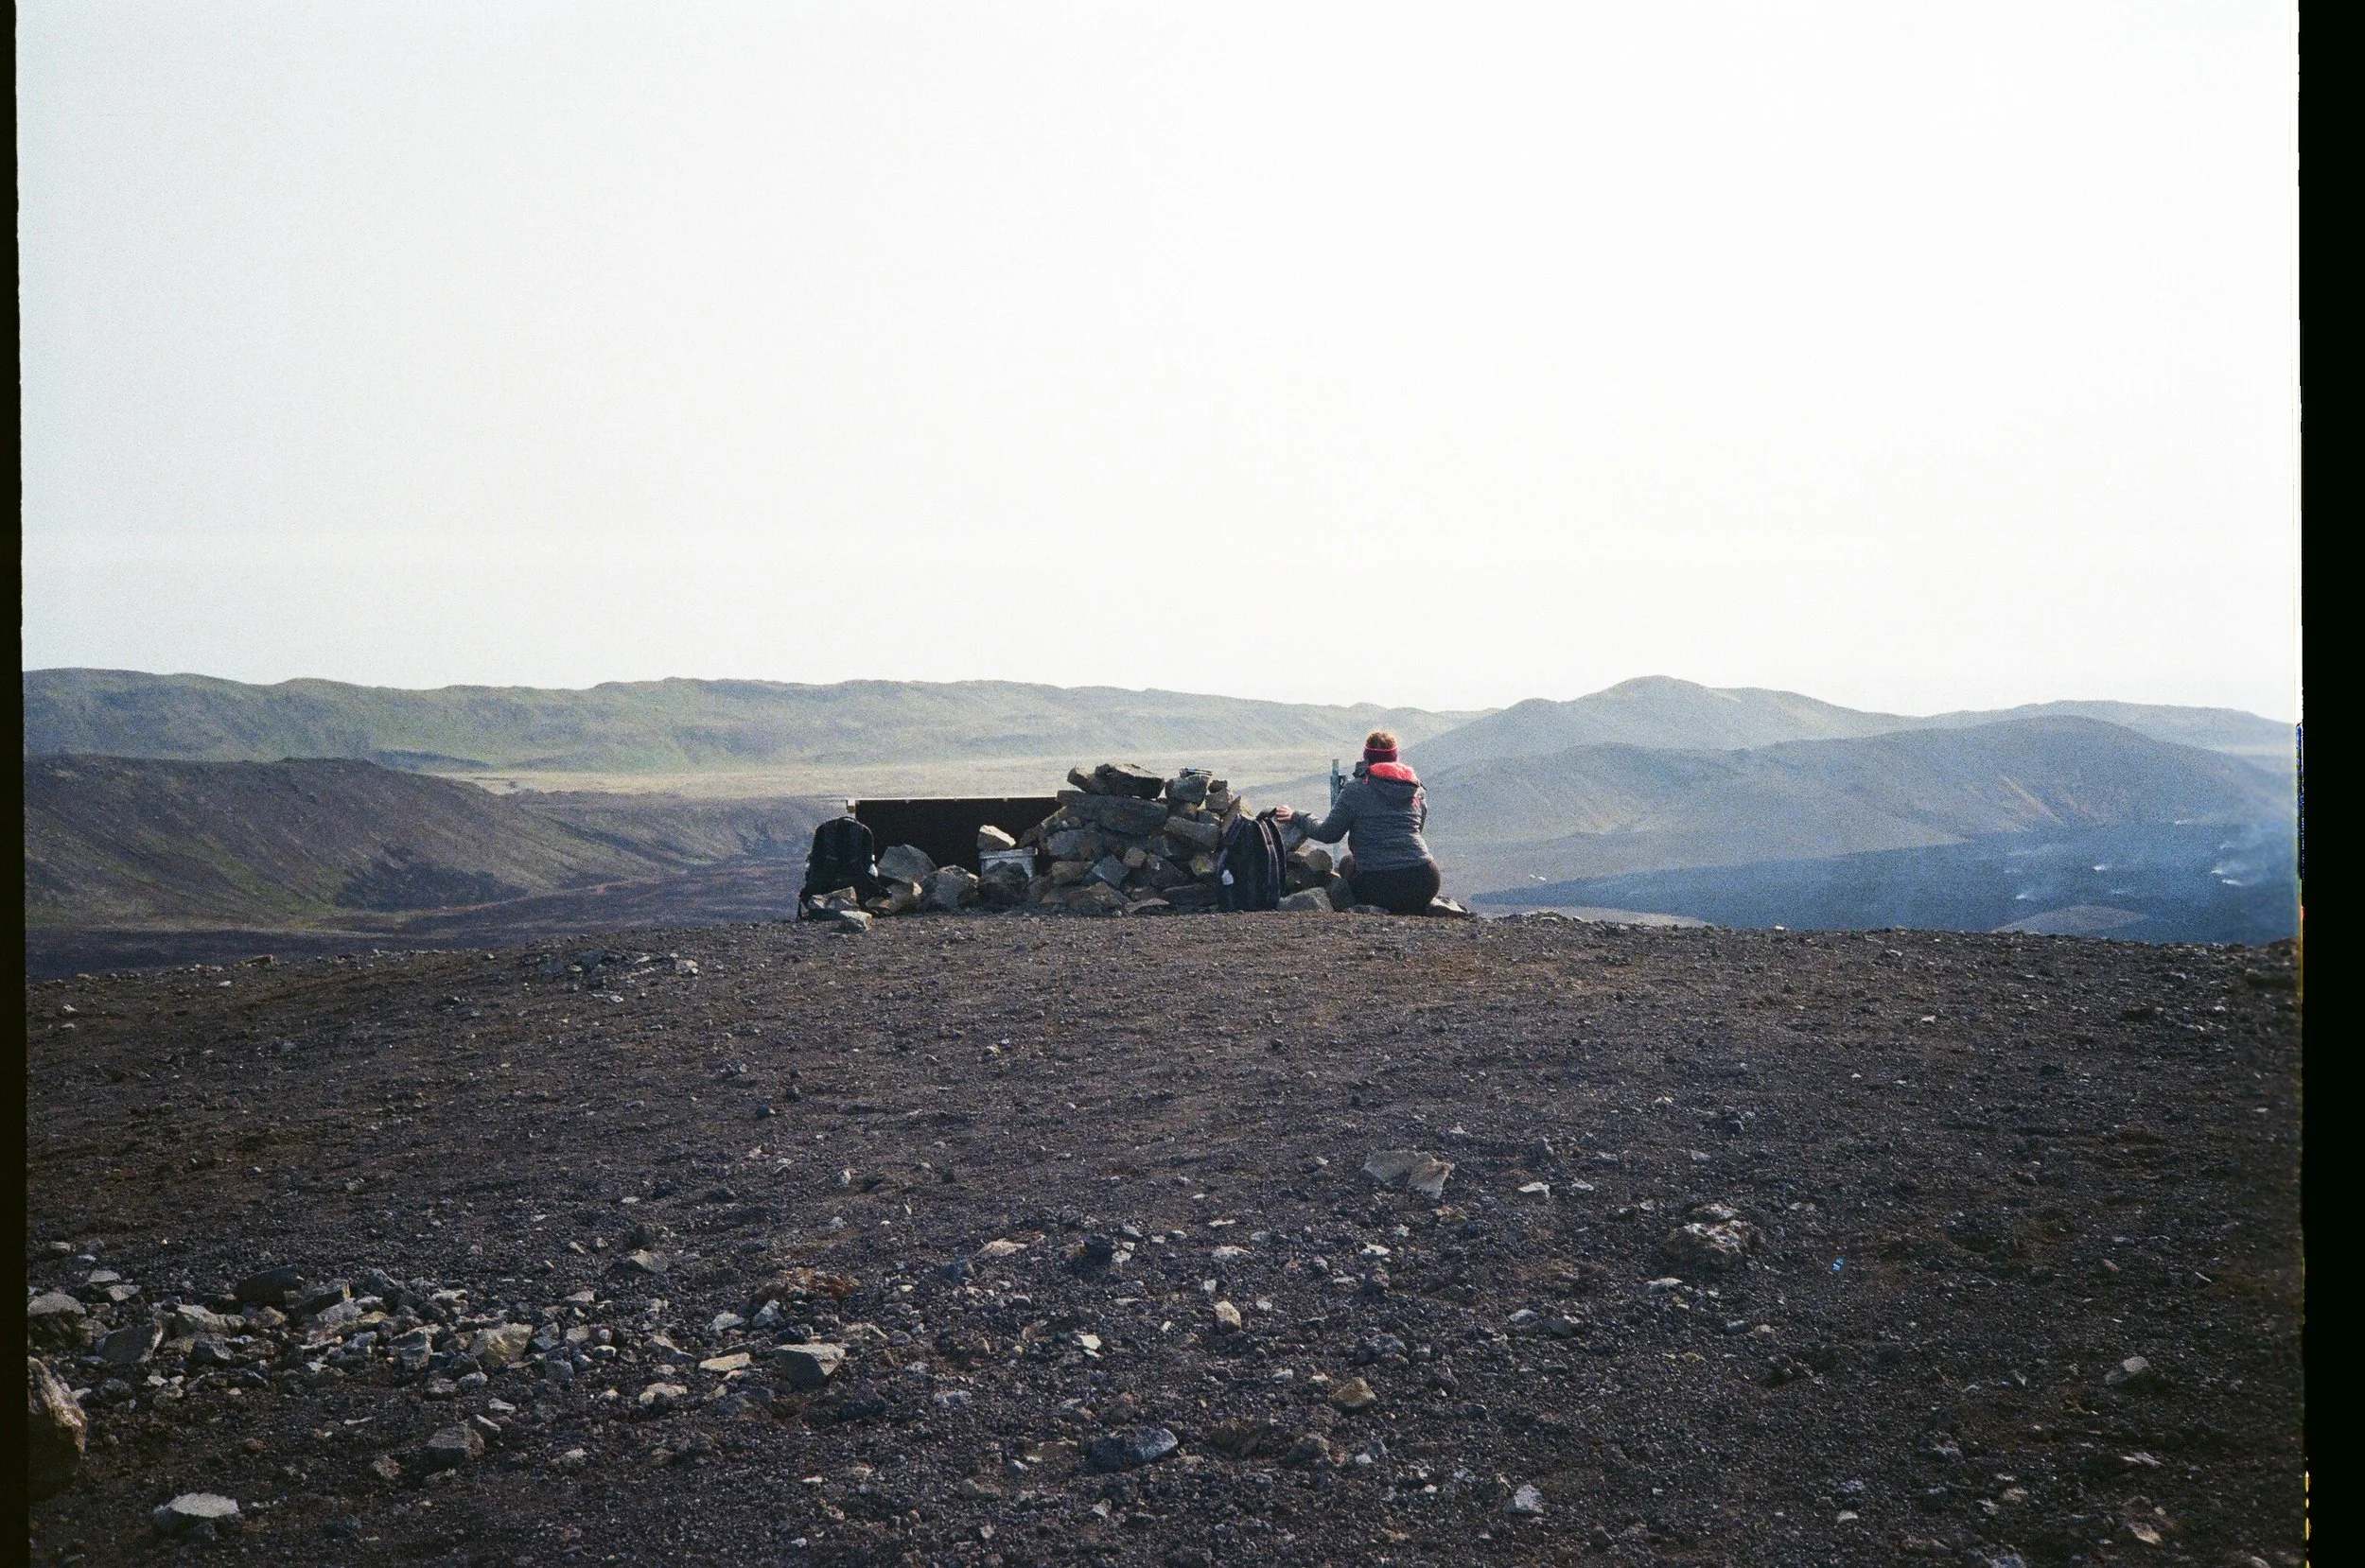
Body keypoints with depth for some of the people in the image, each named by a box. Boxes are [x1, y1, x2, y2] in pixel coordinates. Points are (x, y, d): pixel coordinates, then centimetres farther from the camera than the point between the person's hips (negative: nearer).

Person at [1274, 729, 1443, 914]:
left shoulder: (1356, 790, 0)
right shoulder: (1418, 792, 14)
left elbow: (1328, 834, 5)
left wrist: (1297, 816, 22)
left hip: (1379, 884, -4)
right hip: (1423, 877, 4)